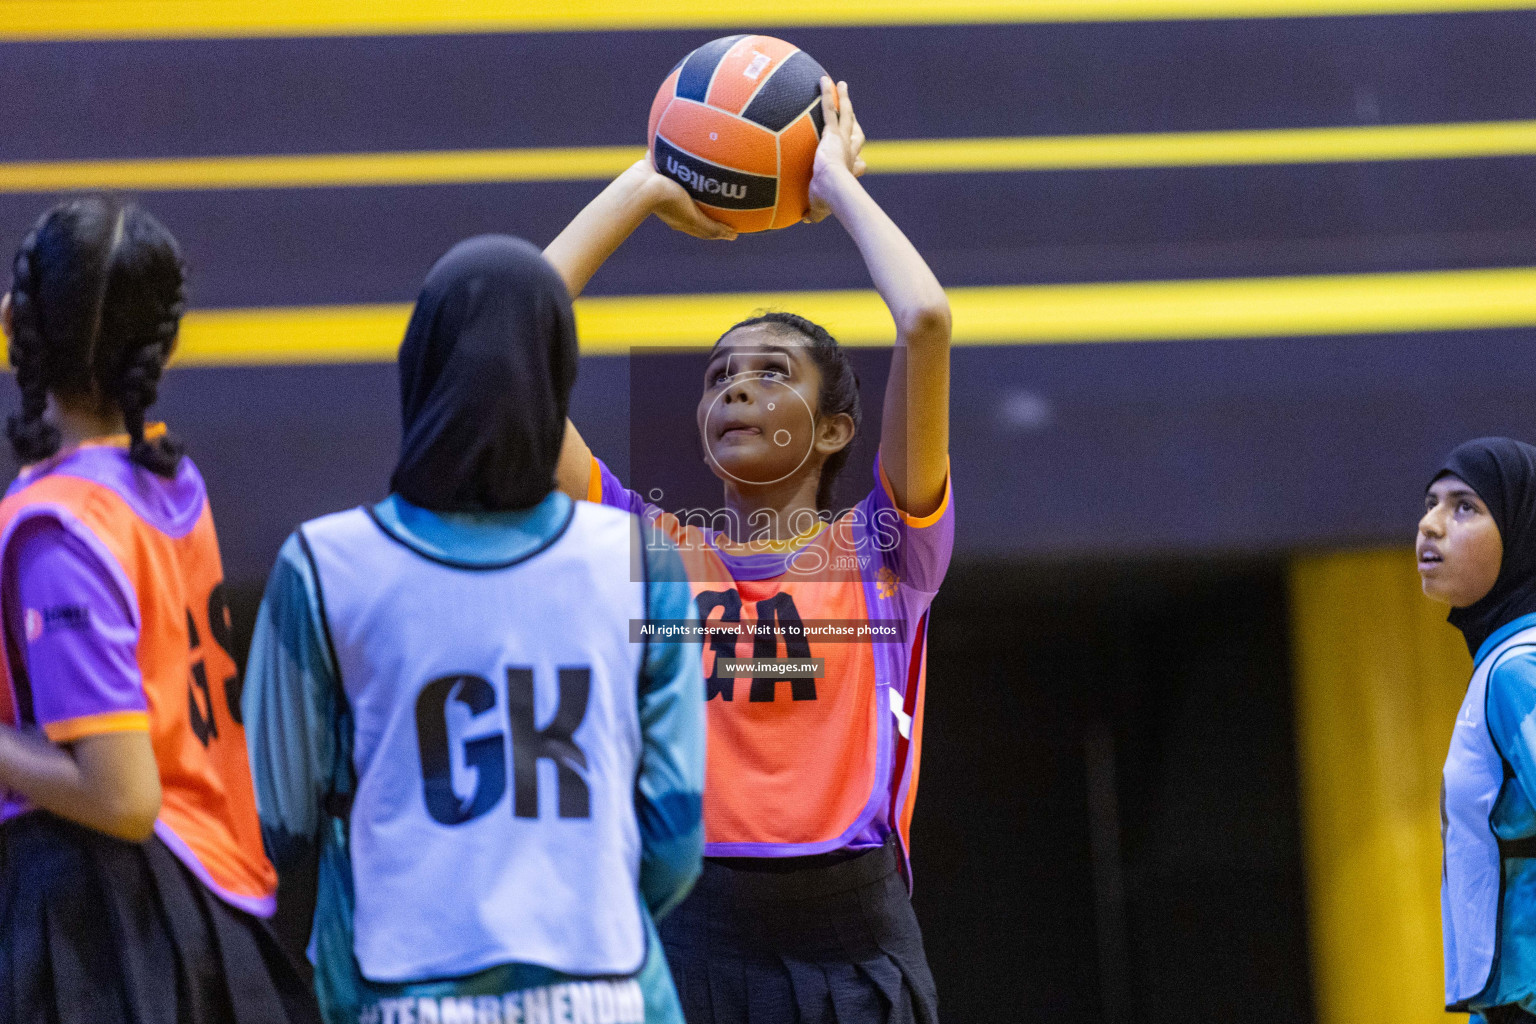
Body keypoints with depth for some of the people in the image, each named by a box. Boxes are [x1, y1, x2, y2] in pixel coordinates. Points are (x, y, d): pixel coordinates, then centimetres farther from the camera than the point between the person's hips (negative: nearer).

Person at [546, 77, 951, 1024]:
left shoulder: (882, 549, 9)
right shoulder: (645, 546, 13)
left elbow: (927, 324, -4)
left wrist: (837, 183, 11)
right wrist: (644, 191, 17)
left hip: (854, 945, -1)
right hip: (685, 934, 1)